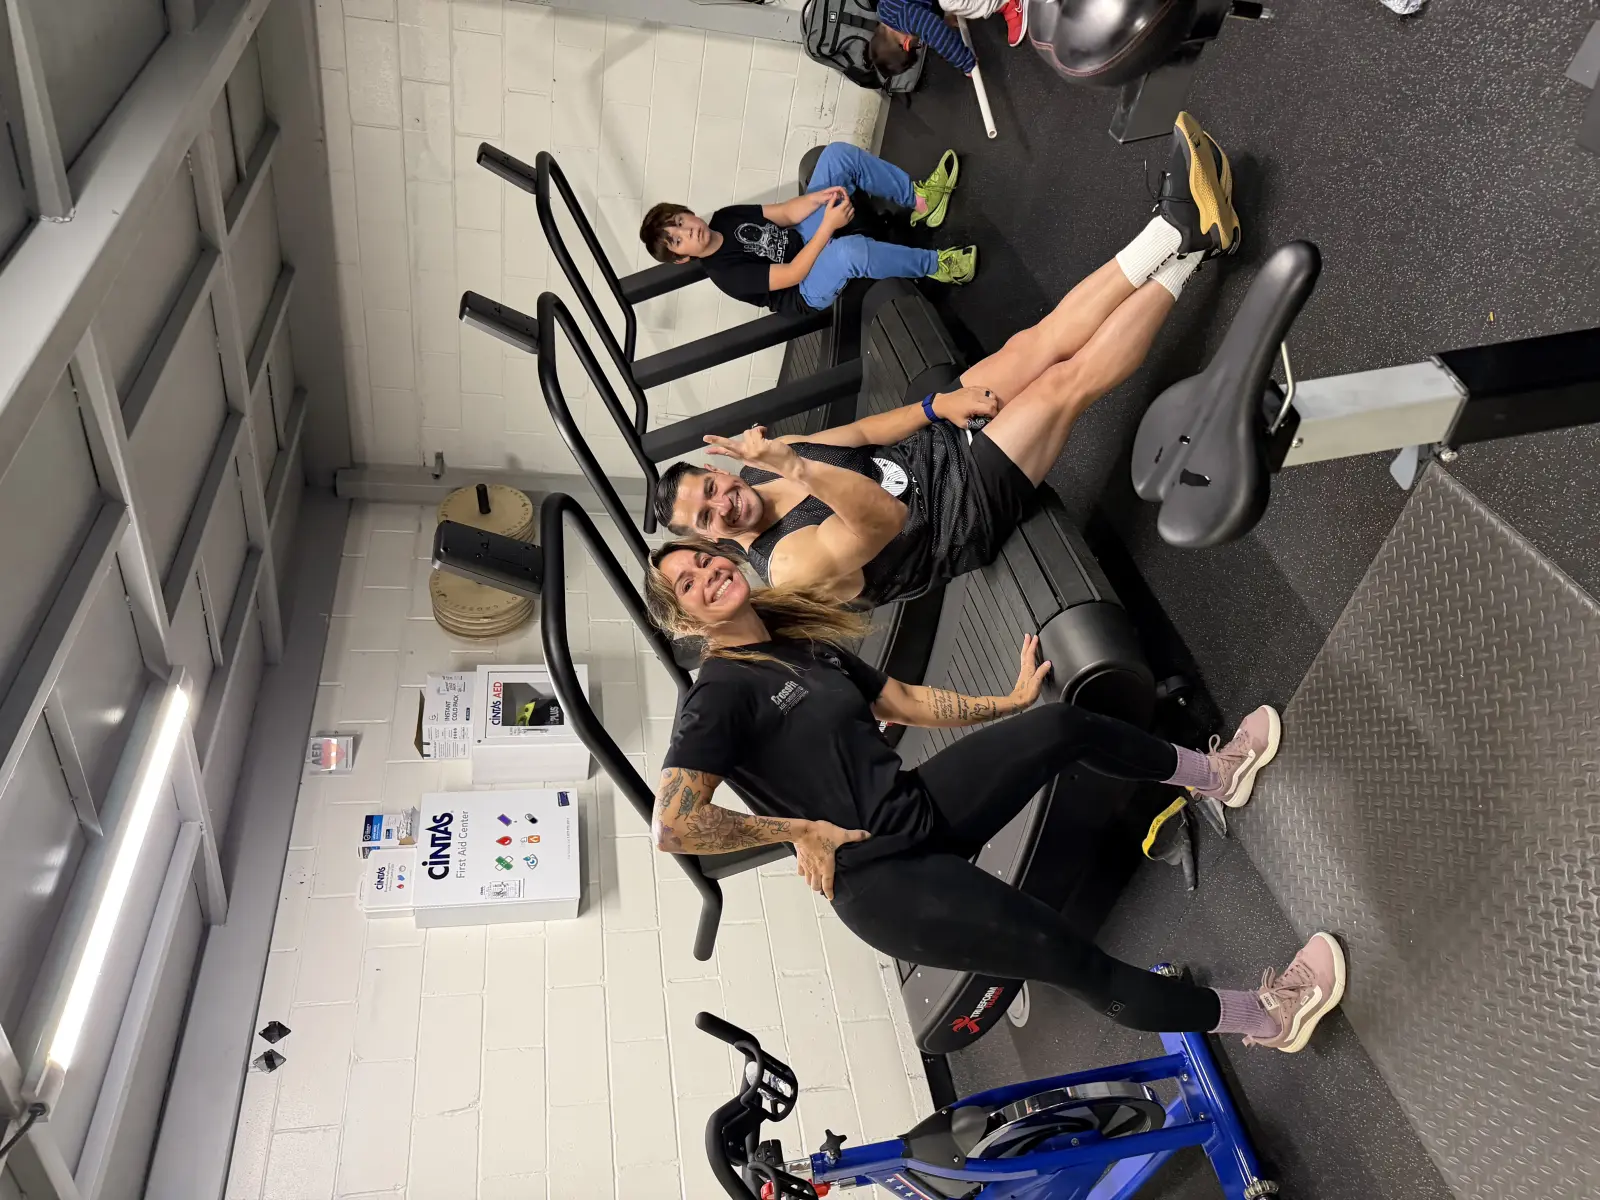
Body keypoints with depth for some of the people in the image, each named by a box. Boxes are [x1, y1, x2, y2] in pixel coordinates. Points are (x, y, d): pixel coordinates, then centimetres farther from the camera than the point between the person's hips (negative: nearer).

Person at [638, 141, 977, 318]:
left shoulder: (724, 217, 2)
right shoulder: (725, 272, -22)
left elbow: (786, 213, -1)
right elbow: (792, 275, -25)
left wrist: (819, 197, -20)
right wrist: (828, 227, -31)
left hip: (806, 236, 8)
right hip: (809, 289, -8)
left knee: (839, 154, -10)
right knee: (851, 250, -45)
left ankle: (919, 200, 0)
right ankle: (935, 266, -20)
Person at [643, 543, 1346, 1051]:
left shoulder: (806, 646, 8)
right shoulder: (719, 696, -17)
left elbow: (909, 703, 17)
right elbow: (671, 827, -27)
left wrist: (1011, 701, 22)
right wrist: (797, 829, -19)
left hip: (922, 805, 8)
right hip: (879, 879, -7)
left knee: (1064, 725, -1)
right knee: (1075, 961, -7)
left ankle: (1216, 775, 25)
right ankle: (1266, 1018, 12)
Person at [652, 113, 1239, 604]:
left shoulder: (767, 457, 0)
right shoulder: (790, 564, -25)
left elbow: (860, 433, 7)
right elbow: (887, 519, -38)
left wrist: (935, 405, -7)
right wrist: (799, 470, -52)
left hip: (932, 443, 7)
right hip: (969, 502, -7)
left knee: (1042, 342, -10)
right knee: (1069, 378, -18)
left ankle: (1180, 226, -5)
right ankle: (1183, 259, -2)